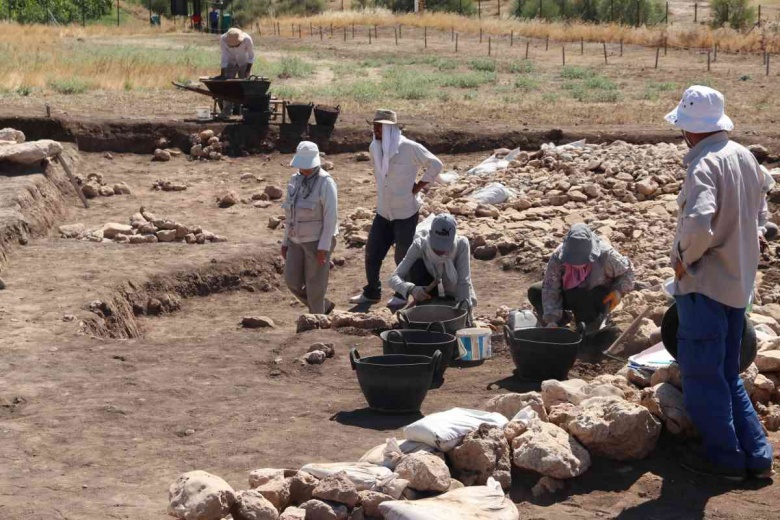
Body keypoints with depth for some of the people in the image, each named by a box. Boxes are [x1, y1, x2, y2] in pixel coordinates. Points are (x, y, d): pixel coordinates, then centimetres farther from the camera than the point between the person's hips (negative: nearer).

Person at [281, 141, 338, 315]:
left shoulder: (325, 182, -15)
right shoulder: (296, 180, 7)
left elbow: (331, 216, -18)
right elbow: (291, 214, 13)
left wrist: (324, 247, -21)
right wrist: (285, 241, 12)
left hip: (318, 240, -7)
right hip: (298, 240, 7)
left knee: (315, 285, 0)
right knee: (293, 281, 4)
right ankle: (323, 307, 26)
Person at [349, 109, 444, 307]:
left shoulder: (409, 148, -18)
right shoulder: (374, 148, 1)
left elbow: (435, 164, -10)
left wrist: (418, 187, -11)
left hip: (405, 212, -6)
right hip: (383, 211, 6)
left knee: (403, 256, 5)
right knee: (372, 252, 8)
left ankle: (402, 295, 21)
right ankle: (371, 292, 23)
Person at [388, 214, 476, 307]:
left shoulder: (461, 245, -28)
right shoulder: (419, 246, -26)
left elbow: (464, 282, -27)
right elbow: (394, 278, -30)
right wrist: (411, 289, -50)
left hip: (452, 298, -1)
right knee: (418, 266, -27)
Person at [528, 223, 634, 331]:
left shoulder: (605, 255, -28)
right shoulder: (558, 256, -25)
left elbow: (627, 271, -8)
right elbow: (550, 290, -25)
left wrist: (618, 292, -25)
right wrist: (551, 322, -34)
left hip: (598, 299, -3)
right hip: (570, 294, 3)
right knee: (534, 292, -15)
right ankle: (563, 318, 2)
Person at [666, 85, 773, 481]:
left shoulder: (704, 166, -20)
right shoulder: (745, 157, 6)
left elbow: (698, 225, -34)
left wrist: (684, 258, -16)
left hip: (704, 284, -8)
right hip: (739, 281, 8)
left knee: (702, 374, 4)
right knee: (728, 373, 17)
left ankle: (724, 456, 10)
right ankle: (756, 456, 18)